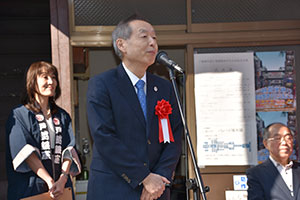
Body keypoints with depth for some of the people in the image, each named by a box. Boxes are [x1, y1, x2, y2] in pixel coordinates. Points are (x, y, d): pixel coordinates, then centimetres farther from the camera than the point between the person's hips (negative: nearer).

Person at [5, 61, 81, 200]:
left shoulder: (62, 116, 14)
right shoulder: (19, 115, 0)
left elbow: (68, 149, 4)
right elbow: (26, 152, -10)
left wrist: (63, 179, -12)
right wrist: (49, 181, -18)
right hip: (30, 188, -4)